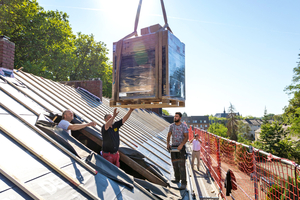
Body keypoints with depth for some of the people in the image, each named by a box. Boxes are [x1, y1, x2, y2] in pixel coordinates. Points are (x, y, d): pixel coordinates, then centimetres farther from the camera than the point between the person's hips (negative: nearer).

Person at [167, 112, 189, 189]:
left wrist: (181, 145, -30)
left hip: (181, 147, -5)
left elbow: (186, 137, -15)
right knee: (175, 164, 13)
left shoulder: (184, 126, -9)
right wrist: (167, 144, -10)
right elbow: (168, 136, 8)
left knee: (181, 165, -12)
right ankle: (177, 179, 31)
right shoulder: (171, 126, 4)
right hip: (173, 147, 5)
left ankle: (183, 183, -10)